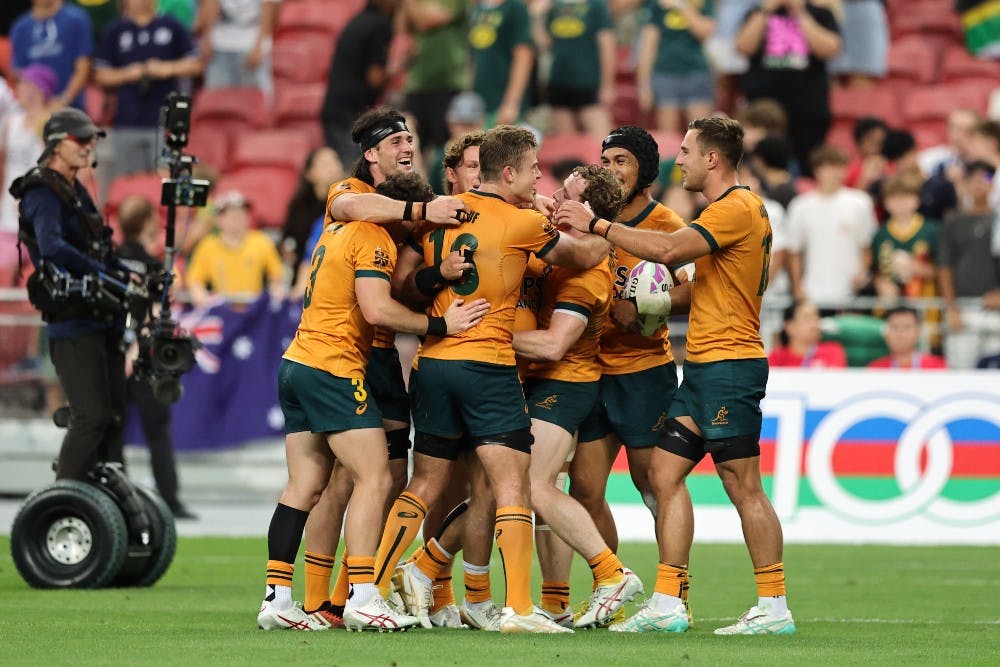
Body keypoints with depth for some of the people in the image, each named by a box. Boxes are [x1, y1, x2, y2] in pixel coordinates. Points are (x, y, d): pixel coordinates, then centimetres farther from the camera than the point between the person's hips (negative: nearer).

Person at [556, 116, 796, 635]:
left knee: (742, 486, -7)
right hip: (704, 366, 10)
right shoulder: (729, 208, 20)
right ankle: (668, 604, 5)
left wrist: (597, 225, -18)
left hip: (728, 363, -10)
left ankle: (774, 607, -1)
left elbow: (669, 250, -24)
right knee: (665, 472, 6)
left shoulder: (737, 208, -13)